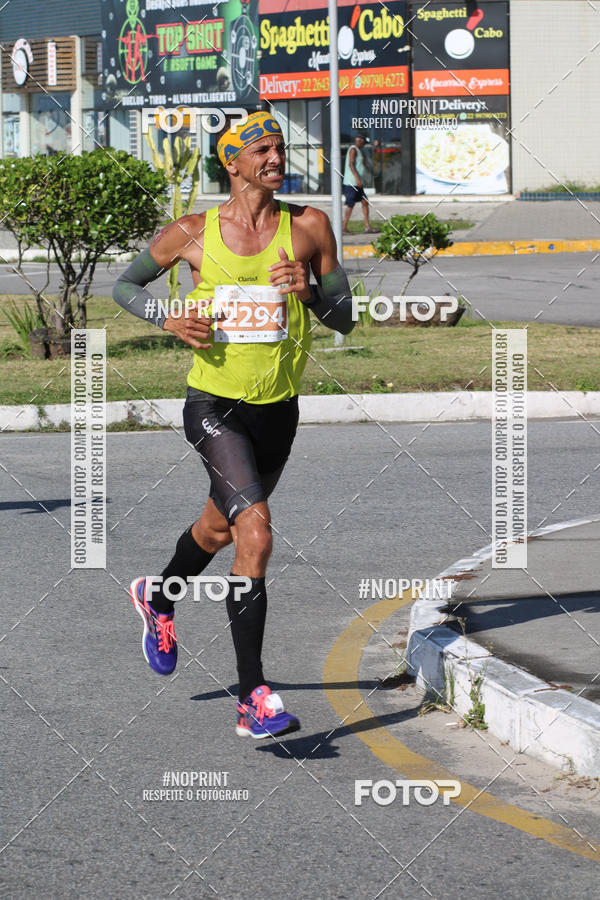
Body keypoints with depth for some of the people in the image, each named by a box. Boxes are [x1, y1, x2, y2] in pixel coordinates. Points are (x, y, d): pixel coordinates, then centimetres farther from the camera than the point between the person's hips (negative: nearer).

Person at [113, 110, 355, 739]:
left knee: (219, 529, 25)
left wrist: (308, 290, -17)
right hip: (214, 404, -4)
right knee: (256, 533, -23)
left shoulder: (309, 227, 0)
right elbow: (124, 285, 10)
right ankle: (252, 698, -20)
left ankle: (159, 598, 59)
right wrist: (168, 318, -10)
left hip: (278, 409, 4)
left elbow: (344, 319, 3)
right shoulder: (194, 233, -5)